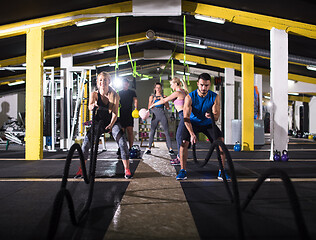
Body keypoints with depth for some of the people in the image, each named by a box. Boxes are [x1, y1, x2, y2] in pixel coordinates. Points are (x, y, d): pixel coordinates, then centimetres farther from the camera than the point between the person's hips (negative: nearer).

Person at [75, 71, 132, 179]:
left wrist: (111, 124, -34)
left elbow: (115, 113, -17)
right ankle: (81, 170, 1)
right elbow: (90, 106, -28)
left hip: (112, 122, -1)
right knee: (86, 143, -14)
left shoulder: (115, 95, -11)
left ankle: (127, 170, -8)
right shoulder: (94, 94, -9)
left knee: (123, 142, -20)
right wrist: (93, 105, -53)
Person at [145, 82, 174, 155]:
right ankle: (149, 148, 2)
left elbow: (167, 107, 3)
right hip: (155, 116, 0)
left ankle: (170, 148, -1)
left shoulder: (164, 96, 8)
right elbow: (149, 107, 5)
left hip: (162, 115, 0)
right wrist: (154, 101, -9)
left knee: (167, 132, -3)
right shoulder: (152, 97, 10)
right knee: (152, 132, -3)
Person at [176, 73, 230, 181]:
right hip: (193, 123, -1)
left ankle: (222, 171, -7)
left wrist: (211, 116, -45)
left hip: (208, 123, 1)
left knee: (220, 141, -19)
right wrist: (192, 134, -37)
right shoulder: (190, 97, -21)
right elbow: (186, 117, -25)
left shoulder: (215, 97, -16)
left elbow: (216, 116, -19)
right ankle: (183, 170, -6)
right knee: (184, 142, -22)